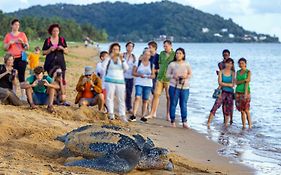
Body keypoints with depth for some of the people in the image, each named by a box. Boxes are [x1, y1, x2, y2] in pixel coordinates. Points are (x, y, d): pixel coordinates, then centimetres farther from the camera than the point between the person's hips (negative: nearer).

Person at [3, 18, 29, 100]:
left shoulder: (22, 34, 8)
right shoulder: (8, 36, 10)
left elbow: (27, 47, 9)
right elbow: (5, 48, 10)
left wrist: (22, 42, -9)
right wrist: (10, 43, -8)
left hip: (21, 58, -1)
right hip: (11, 59, 1)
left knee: (21, 76, -5)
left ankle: (23, 95, -4)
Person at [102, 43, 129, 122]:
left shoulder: (121, 59, 10)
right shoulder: (108, 59, 3)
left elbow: (126, 68, -5)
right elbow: (103, 66, -17)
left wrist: (122, 59, -16)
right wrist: (110, 57, -21)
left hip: (120, 81, 2)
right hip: (110, 81, -2)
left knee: (121, 99, 2)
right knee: (109, 97, -8)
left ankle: (122, 115, 5)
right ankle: (111, 114, -5)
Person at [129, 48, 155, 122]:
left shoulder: (151, 65, 9)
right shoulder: (138, 63, 4)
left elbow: (153, 75, 11)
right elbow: (133, 72, 2)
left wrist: (150, 76, -12)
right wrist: (139, 75, -15)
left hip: (148, 84, 3)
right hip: (139, 83, -2)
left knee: (145, 100, 4)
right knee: (137, 97, -18)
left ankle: (143, 116, 11)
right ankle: (134, 115, -21)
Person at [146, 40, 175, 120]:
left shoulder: (174, 54, -2)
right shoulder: (162, 53, 12)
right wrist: (160, 70, 10)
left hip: (169, 78, -4)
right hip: (160, 77, 4)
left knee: (169, 97, 1)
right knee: (156, 95, 0)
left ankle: (168, 115, 9)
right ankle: (152, 113, 6)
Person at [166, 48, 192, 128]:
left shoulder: (187, 64, 6)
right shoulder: (172, 64, 2)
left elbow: (190, 74, 11)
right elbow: (167, 74, 5)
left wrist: (186, 76, -10)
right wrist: (173, 76, -14)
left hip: (185, 87, 1)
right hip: (174, 86, -1)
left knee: (184, 105, 1)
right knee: (173, 104, 2)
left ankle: (184, 122, 5)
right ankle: (173, 121, 10)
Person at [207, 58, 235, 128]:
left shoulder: (233, 73, 5)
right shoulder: (221, 72, 2)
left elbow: (233, 85, -2)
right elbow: (220, 82, -7)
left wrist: (223, 84, -8)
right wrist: (229, 84, -7)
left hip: (230, 93, 2)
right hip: (223, 92, -2)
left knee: (228, 110, 5)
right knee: (215, 106, -13)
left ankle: (226, 125, 15)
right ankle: (209, 123, -13)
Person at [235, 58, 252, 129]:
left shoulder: (248, 72, -2)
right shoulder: (238, 72, 13)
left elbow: (247, 82, -11)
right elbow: (237, 82, 3)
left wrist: (245, 93, -19)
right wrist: (244, 80, -14)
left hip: (245, 92, -5)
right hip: (238, 92, 5)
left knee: (246, 110, -9)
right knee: (242, 111, 4)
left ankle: (250, 126, -5)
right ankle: (244, 126, 7)